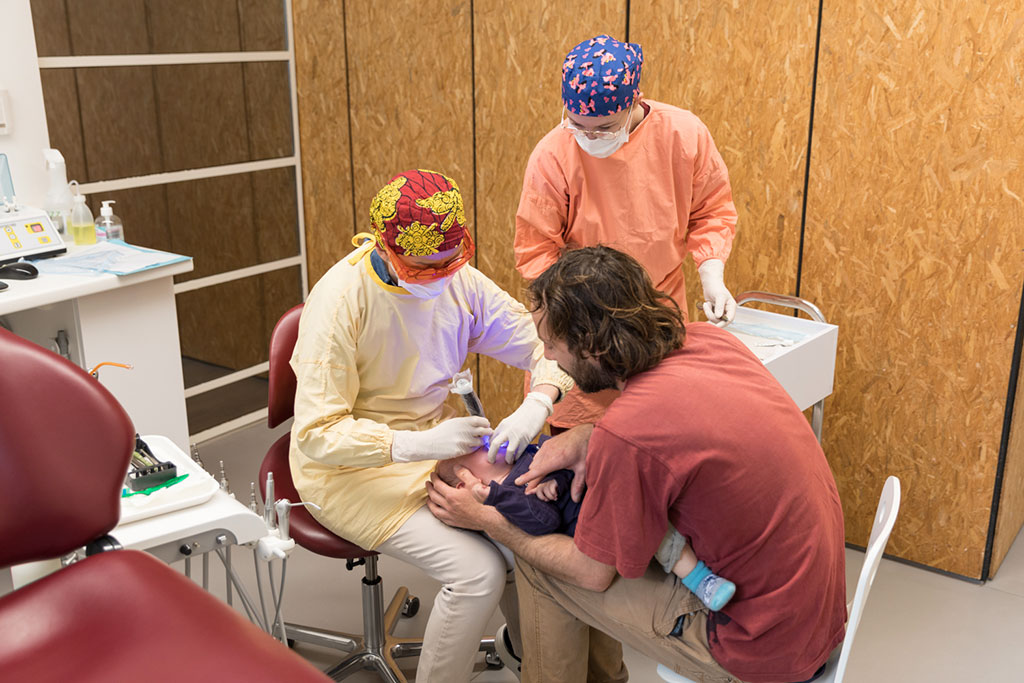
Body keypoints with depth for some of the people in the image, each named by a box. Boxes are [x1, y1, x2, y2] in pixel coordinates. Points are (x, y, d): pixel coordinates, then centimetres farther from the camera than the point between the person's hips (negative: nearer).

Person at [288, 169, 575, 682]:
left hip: (436, 436, 6)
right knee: (477, 571, -22)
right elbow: (316, 434, -22)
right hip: (352, 466, -6)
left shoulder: (459, 280, -7)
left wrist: (537, 404, -23)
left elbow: (547, 346, -1)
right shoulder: (338, 302, -23)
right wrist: (421, 444, -32)